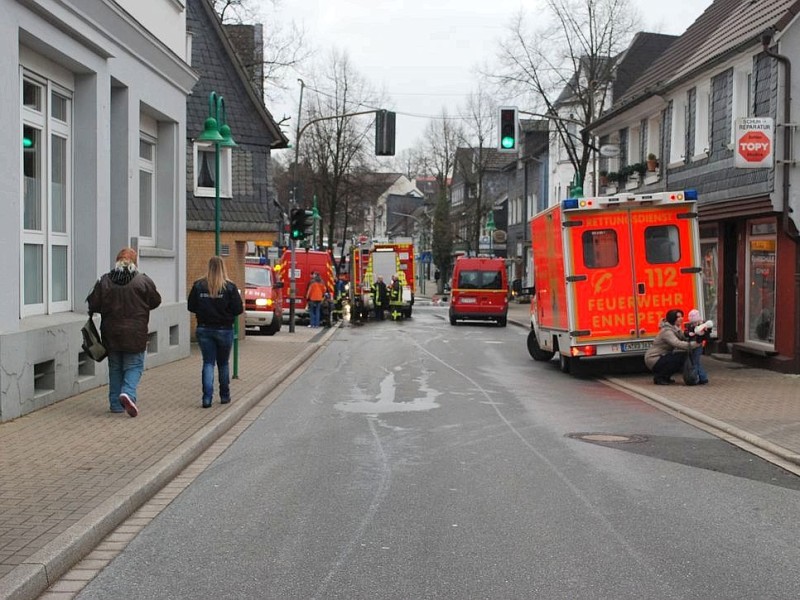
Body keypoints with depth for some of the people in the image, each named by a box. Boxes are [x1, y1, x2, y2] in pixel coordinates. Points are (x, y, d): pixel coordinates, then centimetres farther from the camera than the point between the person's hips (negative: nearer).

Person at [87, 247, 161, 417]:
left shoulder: (104, 281, -3)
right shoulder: (143, 281, -8)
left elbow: (93, 305, 0)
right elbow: (155, 301, 3)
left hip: (111, 334, 3)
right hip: (135, 334, -3)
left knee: (115, 368, 14)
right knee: (134, 366, 6)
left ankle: (116, 403, 17)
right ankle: (128, 392, -19)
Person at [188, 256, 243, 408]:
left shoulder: (198, 286, -5)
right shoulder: (230, 287, -11)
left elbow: (191, 307, 0)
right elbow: (238, 309, -11)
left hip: (204, 329, 1)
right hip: (224, 330, -1)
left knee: (208, 363, 5)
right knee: (223, 363, 16)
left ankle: (207, 397, -9)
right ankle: (224, 396, 26)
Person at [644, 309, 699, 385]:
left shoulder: (676, 329, 9)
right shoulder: (667, 331, -23)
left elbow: (684, 340, -2)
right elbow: (677, 344, -38)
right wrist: (695, 344, -41)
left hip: (661, 357, 10)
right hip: (653, 359, -10)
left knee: (683, 356, 4)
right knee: (680, 358, -21)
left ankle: (665, 377, 12)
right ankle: (659, 377, -10)